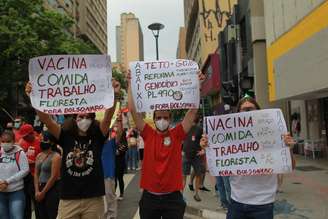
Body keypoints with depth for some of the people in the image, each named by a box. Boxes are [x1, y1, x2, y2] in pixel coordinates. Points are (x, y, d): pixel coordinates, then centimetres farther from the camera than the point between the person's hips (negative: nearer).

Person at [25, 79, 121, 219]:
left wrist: (115, 95, -29)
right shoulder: (65, 136, 1)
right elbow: (46, 119, -9)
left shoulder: (97, 136, 0)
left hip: (93, 199, 0)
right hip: (68, 199, 1)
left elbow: (108, 118, -16)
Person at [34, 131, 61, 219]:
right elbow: (36, 174, 7)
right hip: (40, 188, 7)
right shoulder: (39, 156, 10)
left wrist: (43, 192, -10)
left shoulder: (56, 156, -11)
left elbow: (54, 177, -14)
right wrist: (37, 191, -3)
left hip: (52, 189, -7)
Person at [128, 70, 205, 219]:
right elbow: (133, 110, -6)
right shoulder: (148, 134, -1)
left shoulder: (177, 134, -2)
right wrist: (131, 83, -7)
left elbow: (193, 111, -8)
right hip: (149, 196, 1)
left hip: (172, 197, -1)